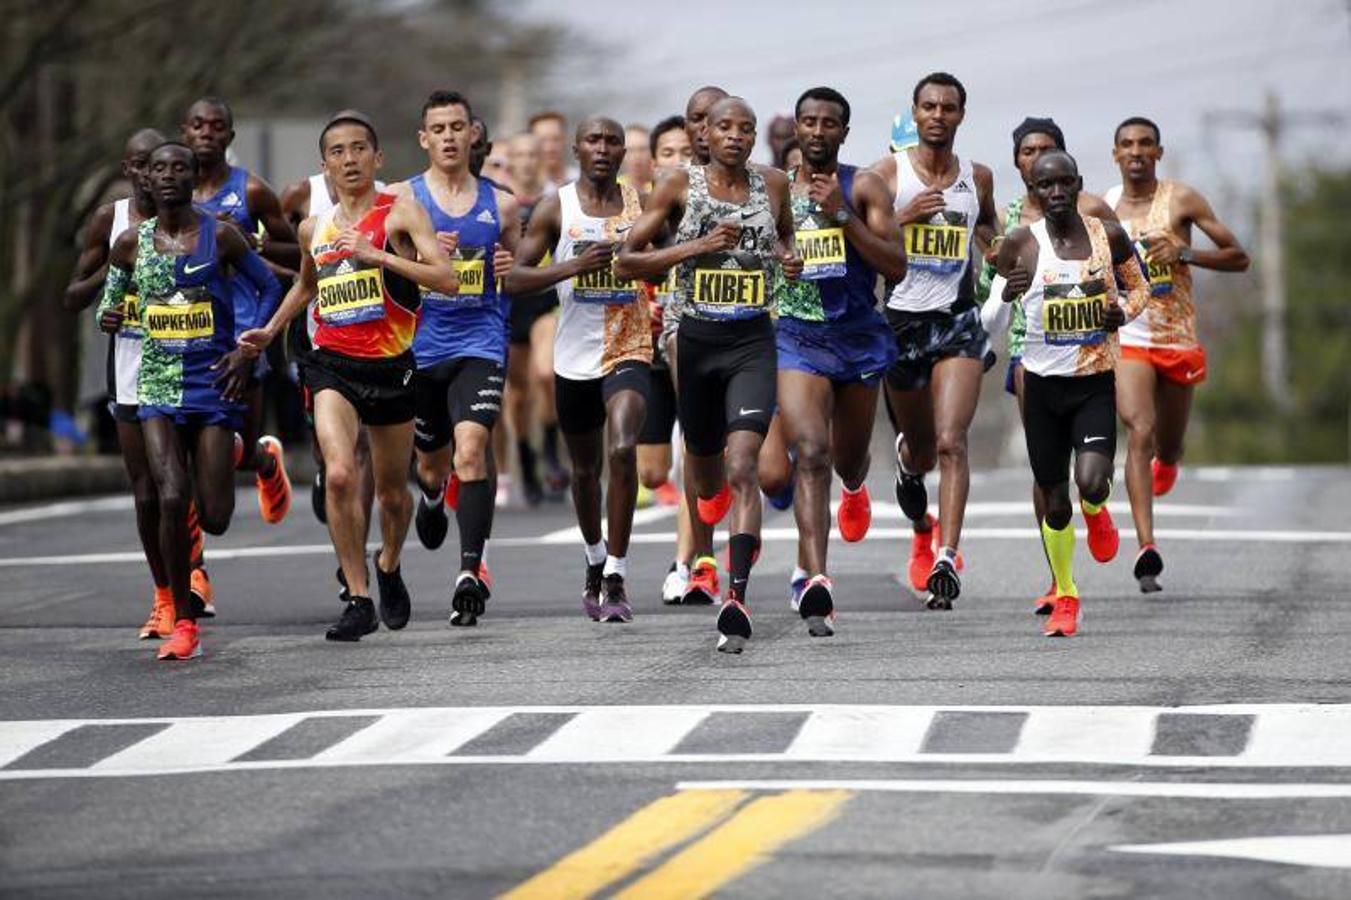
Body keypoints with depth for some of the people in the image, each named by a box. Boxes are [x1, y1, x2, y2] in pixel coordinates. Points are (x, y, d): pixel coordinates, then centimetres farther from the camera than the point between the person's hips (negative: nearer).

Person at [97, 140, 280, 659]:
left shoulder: (219, 236, -3)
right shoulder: (131, 242, 5)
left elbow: (269, 288, 5)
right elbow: (110, 300, 18)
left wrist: (248, 350, -6)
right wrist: (108, 317, -6)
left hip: (213, 381, -1)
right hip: (157, 383, 1)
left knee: (214, 518, -3)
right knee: (171, 499, -17)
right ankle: (182, 623, -6)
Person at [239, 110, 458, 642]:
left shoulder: (400, 213, -5)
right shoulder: (313, 229, 9)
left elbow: (448, 280, -17)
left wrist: (377, 255, -23)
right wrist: (271, 330, 20)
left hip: (391, 367, -2)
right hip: (333, 364, 2)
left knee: (392, 492, 13)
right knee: (340, 475, -22)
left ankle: (389, 566, 45)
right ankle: (359, 601, -15)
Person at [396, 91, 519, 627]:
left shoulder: (499, 205, 7)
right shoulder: (402, 199, 1)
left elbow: (518, 275, 19)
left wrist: (511, 270, -4)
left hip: (480, 345, -1)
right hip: (420, 346, 1)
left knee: (471, 449, -21)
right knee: (432, 460, 16)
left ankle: (470, 571, -22)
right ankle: (432, 496, 54)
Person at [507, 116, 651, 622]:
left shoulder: (641, 204, 2)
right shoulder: (556, 209, -1)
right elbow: (514, 278, -6)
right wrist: (573, 266, -19)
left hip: (629, 349, -1)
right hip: (575, 355, 1)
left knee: (622, 451, -23)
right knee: (585, 469, 15)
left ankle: (615, 578, -18)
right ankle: (595, 562, 41)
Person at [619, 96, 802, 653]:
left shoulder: (774, 185, 4)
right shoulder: (680, 186, -2)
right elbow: (627, 262, -2)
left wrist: (792, 262, 1)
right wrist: (696, 247, -14)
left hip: (753, 341, -1)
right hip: (697, 338, 1)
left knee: (742, 467, -18)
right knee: (705, 475, 15)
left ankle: (737, 599, -26)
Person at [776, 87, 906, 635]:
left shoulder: (863, 188, -2)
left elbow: (896, 267, -12)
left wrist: (842, 214, -19)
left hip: (859, 336, 1)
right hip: (797, 337, -1)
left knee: (849, 458, 19)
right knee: (810, 454, -20)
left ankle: (854, 487, 59)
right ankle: (813, 579, -28)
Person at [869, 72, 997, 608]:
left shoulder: (978, 178, 8)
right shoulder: (888, 173, -1)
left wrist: (992, 242, 7)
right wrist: (901, 217, -17)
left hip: (958, 322, 0)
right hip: (902, 320, 0)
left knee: (950, 442, -17)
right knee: (921, 447, 14)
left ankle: (945, 559, -24)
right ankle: (908, 463, 52)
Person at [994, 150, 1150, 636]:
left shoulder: (1109, 236, -1)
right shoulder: (1020, 245, -4)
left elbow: (1139, 285, 14)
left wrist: (1125, 311, -7)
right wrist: (1007, 293, -18)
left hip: (1097, 382, 0)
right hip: (1043, 382, 0)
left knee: (1090, 483, -19)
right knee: (1055, 501, 5)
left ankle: (1096, 511, 20)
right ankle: (1065, 596, 27)